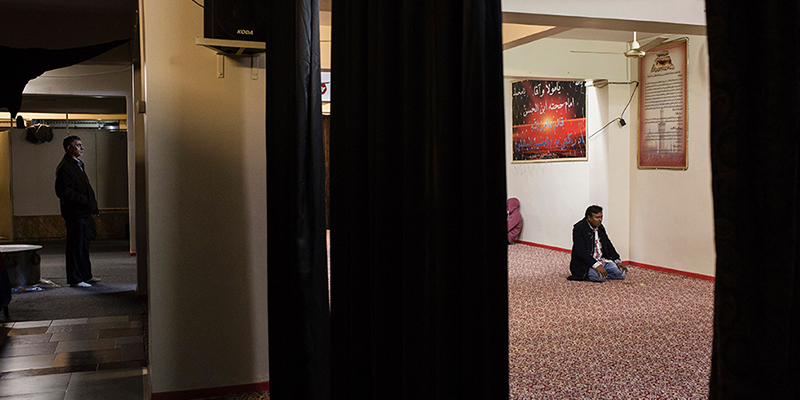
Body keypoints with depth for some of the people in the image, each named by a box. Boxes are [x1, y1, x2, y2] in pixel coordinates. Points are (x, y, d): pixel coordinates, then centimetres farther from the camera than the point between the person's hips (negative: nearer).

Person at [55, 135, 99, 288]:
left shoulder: (78, 164, 18)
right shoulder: (65, 167, -14)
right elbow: (63, 192, -20)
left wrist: (91, 203, 14)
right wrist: (83, 200, -19)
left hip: (83, 212, 10)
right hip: (74, 213, -10)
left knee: (84, 245, 16)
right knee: (75, 246, -4)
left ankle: (86, 275, 25)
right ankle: (75, 279, 2)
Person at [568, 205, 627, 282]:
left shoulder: (600, 227, 11)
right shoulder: (579, 228, -13)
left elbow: (608, 245, 18)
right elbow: (581, 251, -22)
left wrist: (617, 261, 2)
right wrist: (596, 265, -31)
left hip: (602, 260, 8)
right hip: (585, 263, -8)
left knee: (622, 273, -10)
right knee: (600, 277, -34)